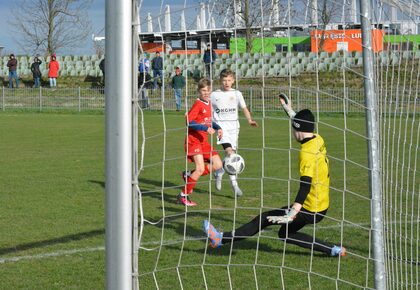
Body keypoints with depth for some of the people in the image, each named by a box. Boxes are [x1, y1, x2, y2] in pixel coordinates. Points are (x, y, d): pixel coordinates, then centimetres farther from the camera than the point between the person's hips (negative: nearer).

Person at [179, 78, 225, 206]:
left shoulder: (209, 104, 11)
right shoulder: (198, 104, -14)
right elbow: (189, 121, -22)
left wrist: (217, 128, 8)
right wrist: (206, 128, -26)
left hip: (204, 141, 8)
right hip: (193, 140, -8)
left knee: (218, 165, 4)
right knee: (200, 168, -16)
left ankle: (189, 175, 15)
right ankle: (183, 196, -3)